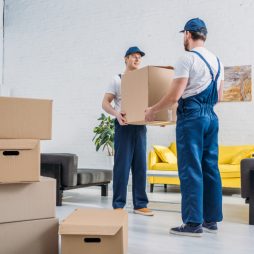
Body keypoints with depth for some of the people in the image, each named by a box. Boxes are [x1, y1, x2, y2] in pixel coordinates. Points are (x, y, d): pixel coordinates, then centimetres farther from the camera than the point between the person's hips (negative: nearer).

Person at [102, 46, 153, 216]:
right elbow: (105, 103, -1)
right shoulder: (117, 80, 5)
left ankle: (140, 204, 12)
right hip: (124, 126, -4)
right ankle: (118, 204, 4)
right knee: (122, 165, -4)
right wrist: (116, 114, -21)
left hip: (140, 126, 4)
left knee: (140, 165, 5)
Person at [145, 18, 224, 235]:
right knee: (210, 168, 9)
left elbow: (174, 96, -14)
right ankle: (211, 219, 14)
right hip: (211, 116, 8)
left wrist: (152, 110, 0)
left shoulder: (187, 59, -9)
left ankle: (193, 223, -3)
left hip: (191, 116, -8)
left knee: (190, 169, -5)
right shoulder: (217, 61, 15)